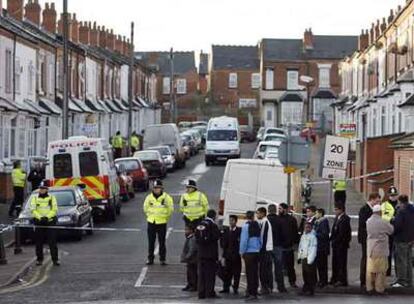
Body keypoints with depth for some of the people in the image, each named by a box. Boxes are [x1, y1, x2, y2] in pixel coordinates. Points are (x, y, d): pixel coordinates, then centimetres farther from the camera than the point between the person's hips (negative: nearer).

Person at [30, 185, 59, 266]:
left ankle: (55, 259, -3)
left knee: (52, 241, -6)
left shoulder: (52, 198, 6)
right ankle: (39, 259, 13)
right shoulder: (34, 198, 8)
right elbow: (33, 210, -3)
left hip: (50, 222, -2)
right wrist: (40, 217, -19)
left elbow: (54, 210, -3)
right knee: (39, 242, 3)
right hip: (38, 222, 2)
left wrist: (47, 217, -18)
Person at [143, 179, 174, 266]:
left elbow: (171, 209, 5)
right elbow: (145, 208, 15)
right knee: (151, 242, 7)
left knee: (162, 242, 2)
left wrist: (166, 217, 8)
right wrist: (149, 216, 13)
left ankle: (162, 259, 9)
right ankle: (150, 258, 15)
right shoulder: (149, 197, 1)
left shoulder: (166, 197, -5)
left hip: (162, 223, -2)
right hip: (151, 222, 2)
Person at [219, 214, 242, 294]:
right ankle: (226, 288, 7)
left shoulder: (240, 231, -1)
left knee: (236, 272, -1)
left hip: (236, 255, -3)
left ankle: (235, 288, 5)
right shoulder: (225, 231, 12)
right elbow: (222, 242, 10)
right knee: (227, 272, 3)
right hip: (228, 255, 3)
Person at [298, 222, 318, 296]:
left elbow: (313, 249, -14)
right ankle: (306, 288, 23)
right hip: (303, 258, 7)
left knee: (310, 275, -6)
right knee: (305, 274, 12)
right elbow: (300, 247, 22)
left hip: (310, 259, -7)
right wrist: (299, 257, 19)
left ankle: (311, 290, -1)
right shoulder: (303, 236, 15)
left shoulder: (313, 237, -9)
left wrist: (310, 260, -17)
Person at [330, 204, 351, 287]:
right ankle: (335, 279, 19)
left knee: (341, 262, -4)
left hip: (341, 243, -9)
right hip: (335, 244, 9)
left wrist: (335, 241, -14)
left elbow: (342, 233, -17)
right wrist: (332, 240, 6)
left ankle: (342, 280, 0)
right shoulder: (337, 217, 13)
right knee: (335, 261, 12)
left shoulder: (345, 219, -14)